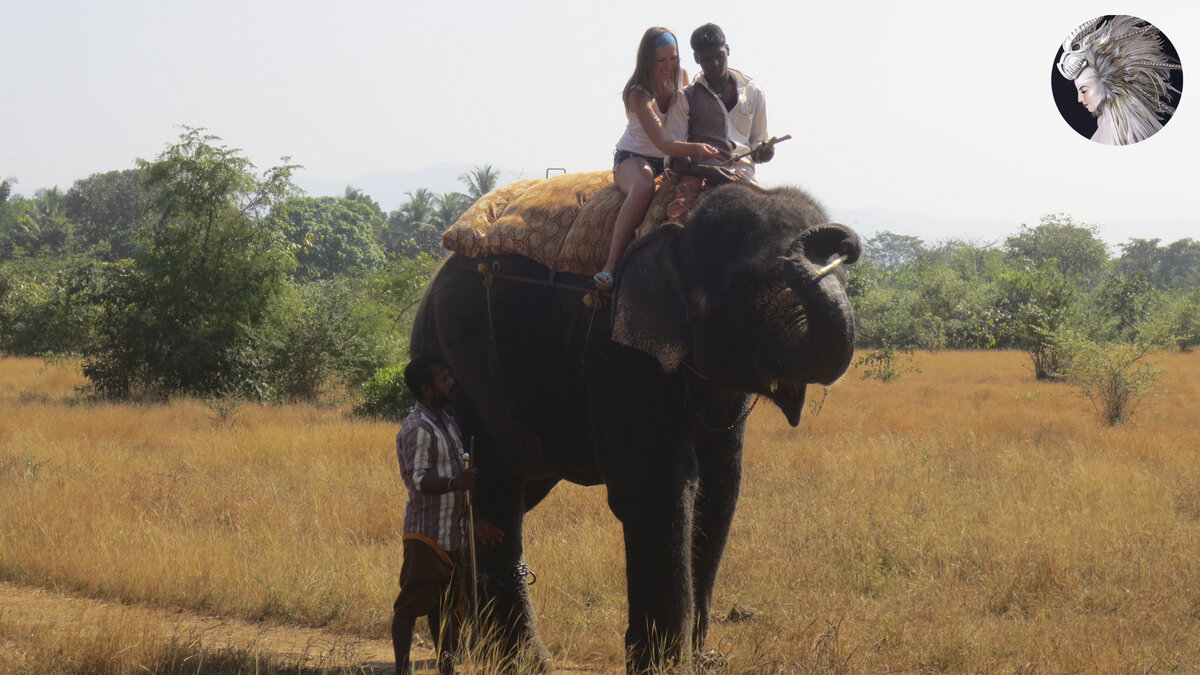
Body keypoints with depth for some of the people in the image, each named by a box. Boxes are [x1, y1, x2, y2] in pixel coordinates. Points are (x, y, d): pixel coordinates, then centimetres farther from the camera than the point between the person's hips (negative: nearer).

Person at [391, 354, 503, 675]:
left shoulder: (448, 423, 16)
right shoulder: (417, 428, -14)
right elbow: (418, 481, -23)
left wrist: (475, 522, 22)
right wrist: (455, 482, -40)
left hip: (451, 534, 9)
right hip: (425, 533, -9)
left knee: (446, 607, 12)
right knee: (410, 606, -6)